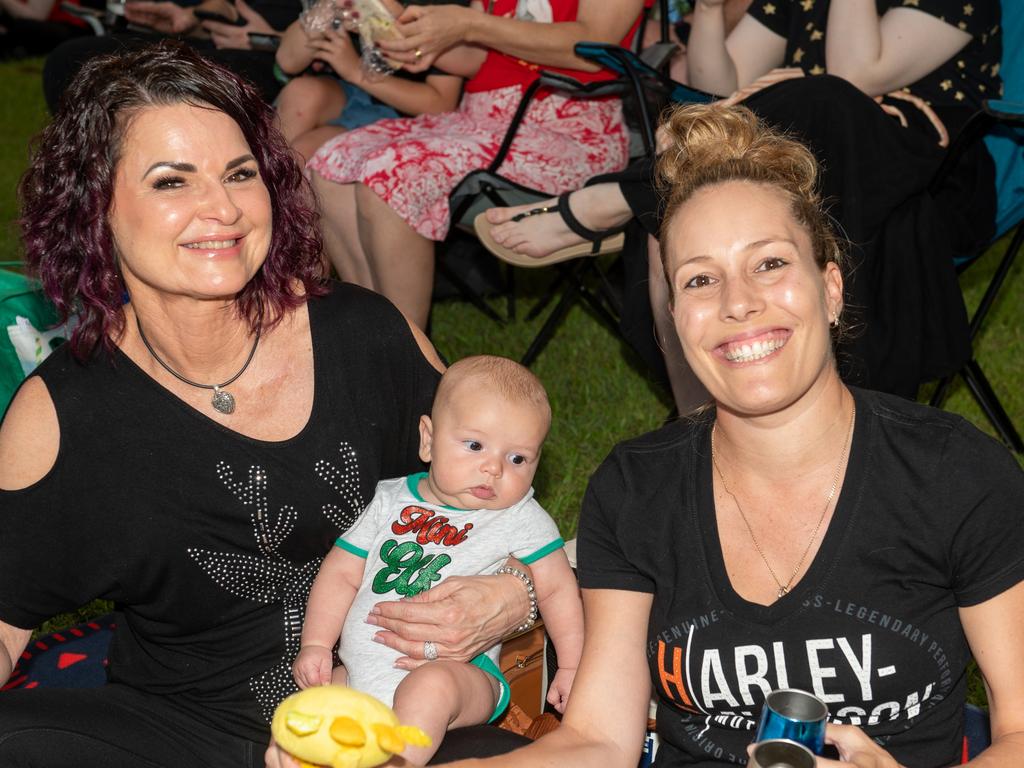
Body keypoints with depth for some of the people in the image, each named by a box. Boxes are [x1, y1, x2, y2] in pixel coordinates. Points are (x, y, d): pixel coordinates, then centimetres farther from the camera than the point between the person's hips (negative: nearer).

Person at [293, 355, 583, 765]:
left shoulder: (521, 519, 1)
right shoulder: (390, 501, 10)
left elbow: (557, 589, 5)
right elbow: (342, 573, 11)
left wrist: (571, 667, 1)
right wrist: (315, 644, 3)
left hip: (457, 671, -5)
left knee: (429, 688, -36)